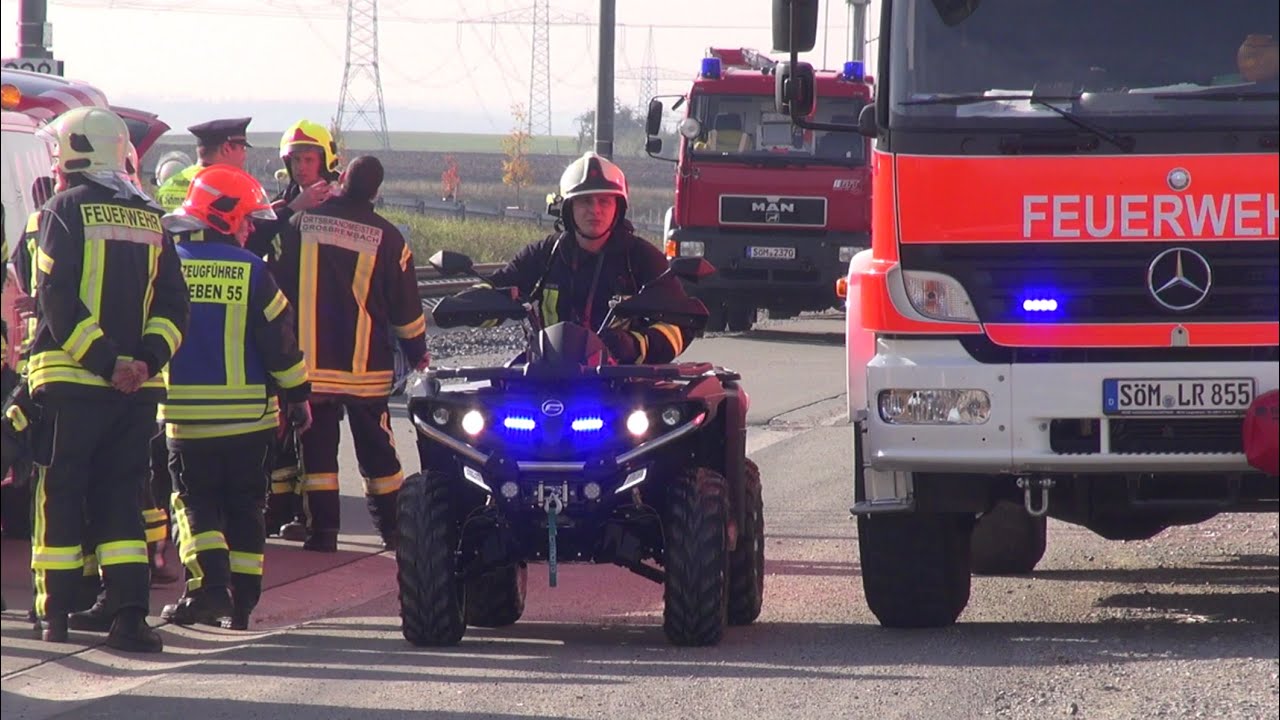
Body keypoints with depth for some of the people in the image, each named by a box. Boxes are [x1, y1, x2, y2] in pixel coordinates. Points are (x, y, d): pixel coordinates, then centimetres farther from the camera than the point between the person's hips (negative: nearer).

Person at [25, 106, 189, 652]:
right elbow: (173, 304, 7)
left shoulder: (65, 210, -5)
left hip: (69, 381, -4)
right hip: (137, 388, 4)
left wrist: (102, 360, -14)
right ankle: (129, 616, -5)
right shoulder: (149, 219, 12)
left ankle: (54, 613, 8)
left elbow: (57, 299, -14)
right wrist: (145, 360, -2)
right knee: (119, 498, 7)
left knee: (60, 496, 5)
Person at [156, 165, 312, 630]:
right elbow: (281, 342, -3)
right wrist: (298, 396, 8)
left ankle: (208, 585, -15)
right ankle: (241, 602, 8)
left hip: (185, 413, 0)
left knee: (195, 502, 6)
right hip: (248, 413, 0)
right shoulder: (251, 272, -6)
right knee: (244, 508, 10)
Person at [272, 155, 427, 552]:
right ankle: (393, 529, 14)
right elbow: (406, 308, 2)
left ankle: (323, 529, -1)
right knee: (377, 451, 10)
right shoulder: (386, 237, -3)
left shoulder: (301, 224, -2)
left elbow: (277, 285, 3)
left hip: (309, 360, 0)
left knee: (317, 446, 4)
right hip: (366, 366, 0)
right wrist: (418, 354, 16)